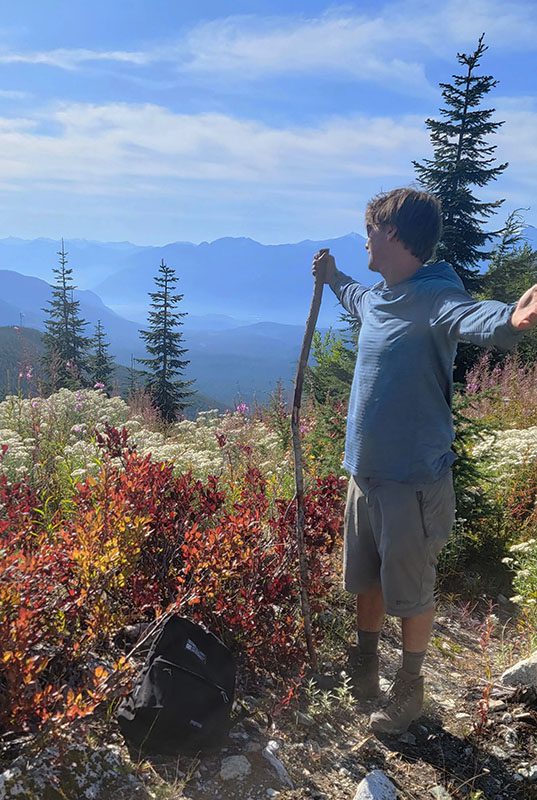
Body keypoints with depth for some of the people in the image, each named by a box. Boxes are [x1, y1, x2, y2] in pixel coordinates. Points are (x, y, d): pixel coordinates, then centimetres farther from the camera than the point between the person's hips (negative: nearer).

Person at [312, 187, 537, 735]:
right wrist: (332, 278, 49)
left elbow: (467, 316, -43)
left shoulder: (433, 295, -19)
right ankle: (363, 668, 47)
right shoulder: (381, 296, 7)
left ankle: (410, 688, 37)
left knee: (410, 593, 12)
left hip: (413, 481, -8)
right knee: (365, 580, 23)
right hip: (365, 472, 8)